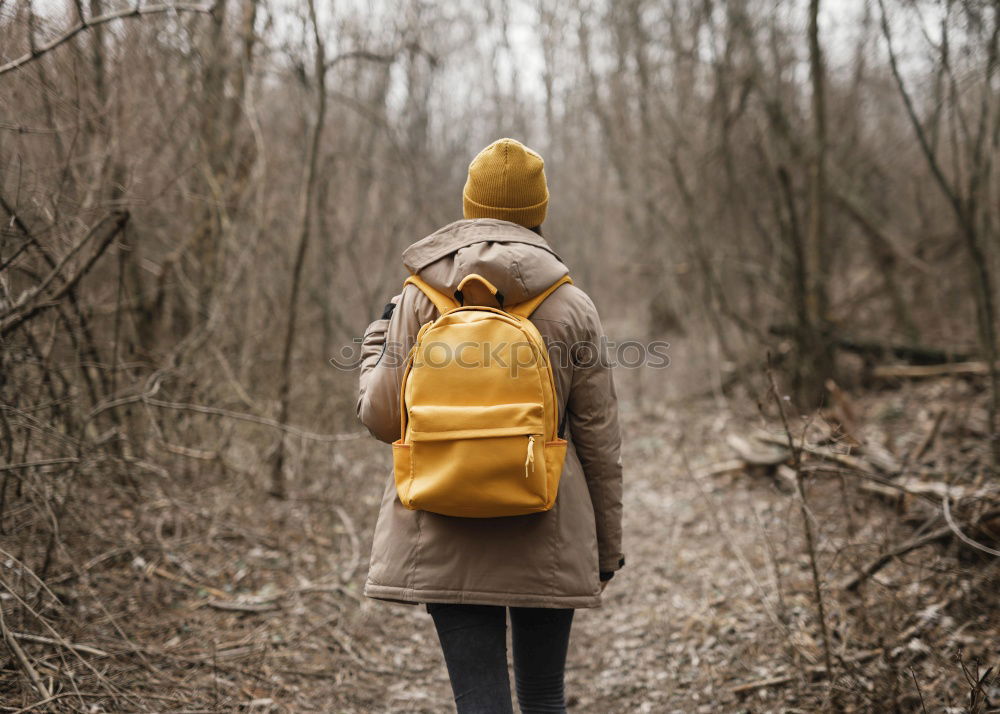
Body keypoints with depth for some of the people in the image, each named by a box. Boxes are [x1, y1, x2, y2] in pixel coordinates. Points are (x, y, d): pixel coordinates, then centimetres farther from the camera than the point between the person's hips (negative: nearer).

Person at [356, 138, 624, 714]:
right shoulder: (572, 306, -2)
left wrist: (378, 343, 18)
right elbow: (600, 440, 2)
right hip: (547, 537, 0)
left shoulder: (419, 299, -3)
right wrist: (607, 546, 13)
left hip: (445, 532, 0)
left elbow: (384, 419, 0)